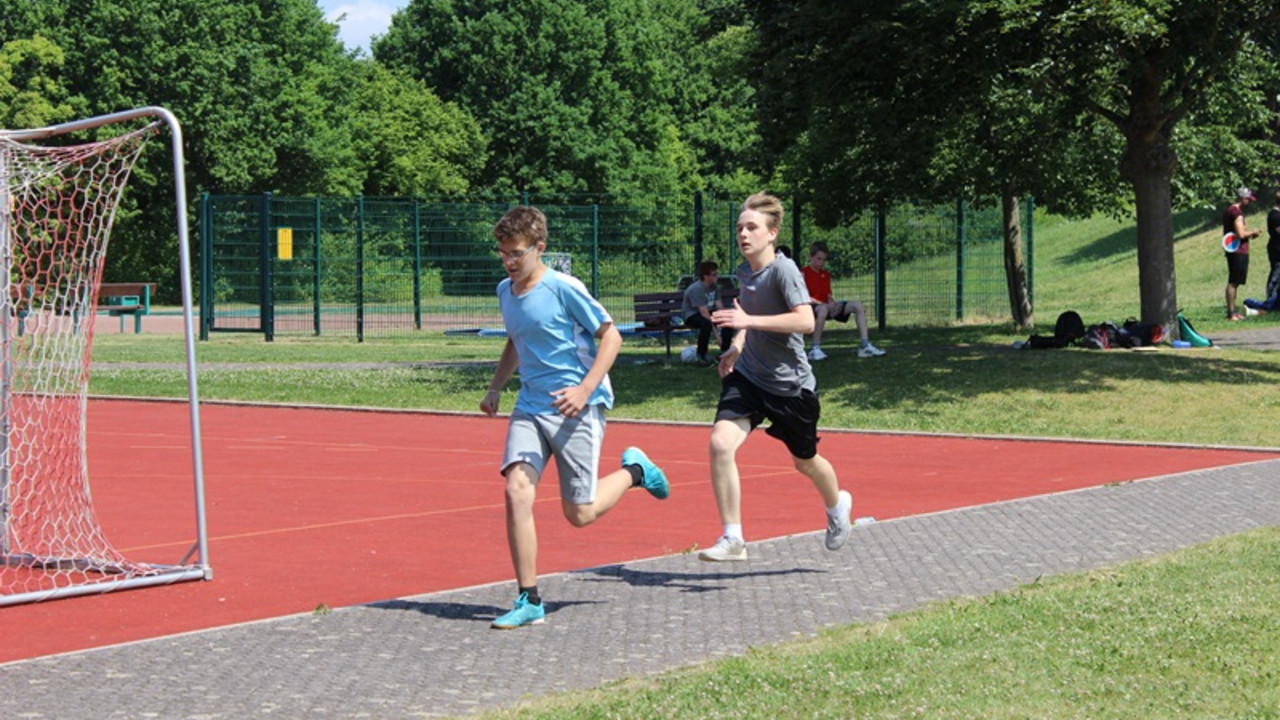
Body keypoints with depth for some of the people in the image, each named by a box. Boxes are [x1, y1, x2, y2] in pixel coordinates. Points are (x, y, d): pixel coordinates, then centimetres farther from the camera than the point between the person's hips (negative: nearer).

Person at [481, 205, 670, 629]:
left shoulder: (563, 288, -12)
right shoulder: (505, 291, 10)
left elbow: (610, 336, -9)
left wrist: (585, 389, -18)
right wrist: (496, 387, 14)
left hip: (577, 408, -6)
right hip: (530, 406, 6)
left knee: (579, 514, -3)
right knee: (517, 491, -15)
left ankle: (633, 471, 28)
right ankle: (529, 600, -7)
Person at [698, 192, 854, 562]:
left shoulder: (783, 270, -18)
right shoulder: (744, 272, 3)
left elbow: (805, 321, -30)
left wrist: (748, 321, -33)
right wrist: (737, 346, 9)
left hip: (791, 385, -5)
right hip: (748, 378, 5)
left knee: (805, 462, 16)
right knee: (720, 442, -20)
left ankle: (837, 505, 51)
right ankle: (732, 539, -14)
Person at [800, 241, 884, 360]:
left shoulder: (826, 275, 20)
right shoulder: (803, 273, -3)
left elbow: (828, 296, 16)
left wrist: (834, 304, -9)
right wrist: (824, 305, -22)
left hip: (825, 306, 8)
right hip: (811, 307, -8)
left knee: (858, 306, -6)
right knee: (823, 309, -44)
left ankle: (865, 346, -13)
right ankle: (815, 349, -38)